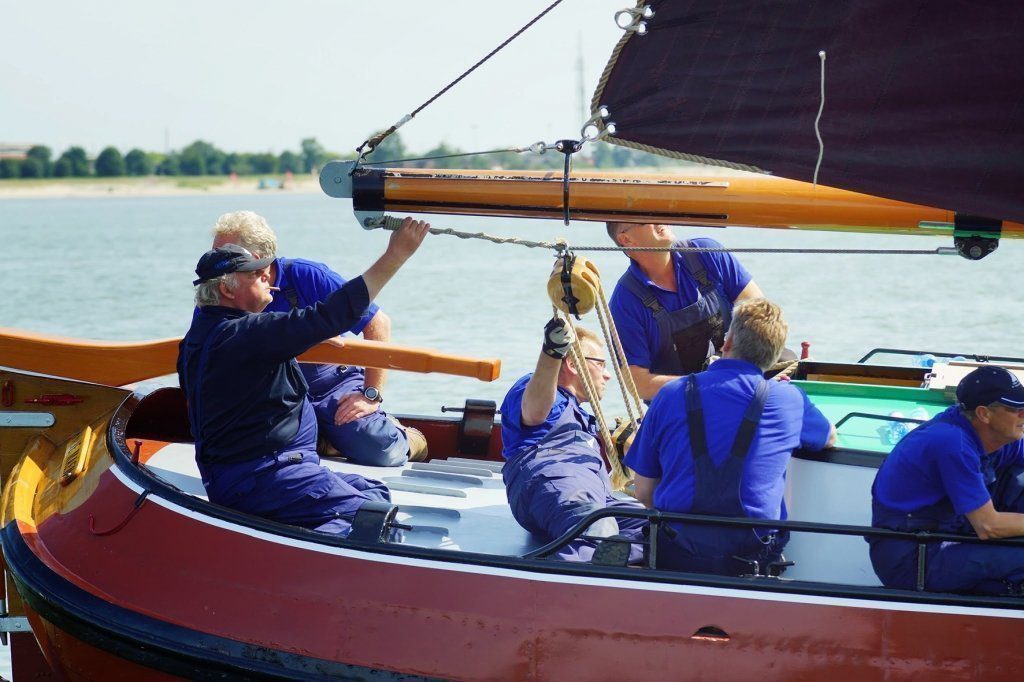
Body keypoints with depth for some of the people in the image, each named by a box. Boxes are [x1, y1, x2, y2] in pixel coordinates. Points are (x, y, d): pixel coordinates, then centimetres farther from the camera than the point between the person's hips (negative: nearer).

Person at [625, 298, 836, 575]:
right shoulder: (788, 399, 1)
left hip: (673, 560, 1)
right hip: (750, 560, -1)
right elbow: (830, 438, 26)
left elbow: (644, 494, 7)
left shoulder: (670, 395, 2)